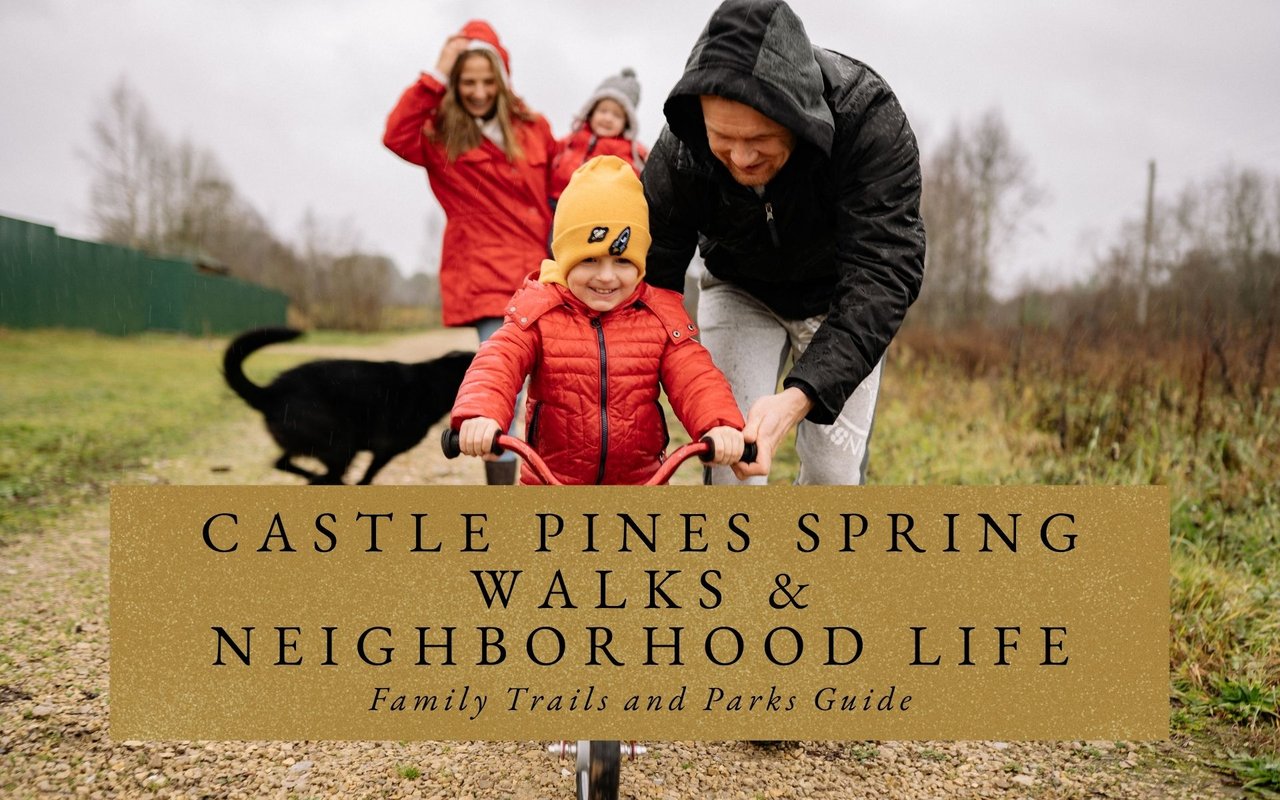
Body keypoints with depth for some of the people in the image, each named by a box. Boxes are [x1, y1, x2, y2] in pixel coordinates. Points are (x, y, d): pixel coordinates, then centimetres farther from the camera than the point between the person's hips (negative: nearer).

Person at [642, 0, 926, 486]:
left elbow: (883, 272, -43)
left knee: (835, 465, -4)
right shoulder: (678, 155, -31)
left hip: (841, 298, -1)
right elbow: (651, 279, -21)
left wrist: (800, 396, -56)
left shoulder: (869, 119, -38)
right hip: (740, 293, 1)